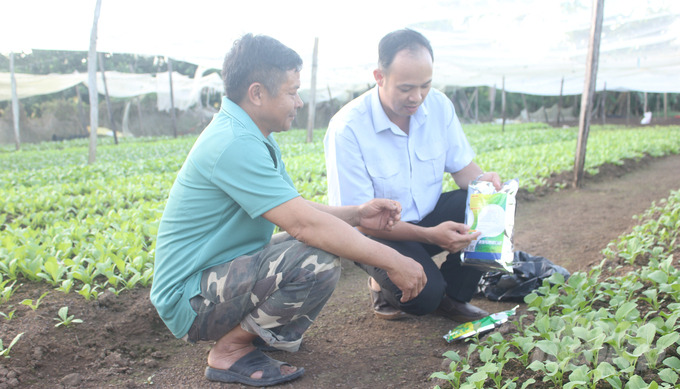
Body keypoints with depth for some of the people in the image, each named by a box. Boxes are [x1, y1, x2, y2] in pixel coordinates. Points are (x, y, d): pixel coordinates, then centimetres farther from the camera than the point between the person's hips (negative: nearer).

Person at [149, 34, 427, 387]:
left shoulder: (255, 138, 8)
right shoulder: (234, 143, -25)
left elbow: (293, 210, 11)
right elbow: (303, 224, -30)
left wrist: (356, 215, -3)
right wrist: (392, 261, -24)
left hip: (225, 273, 10)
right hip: (190, 300, -10)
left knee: (337, 238, 7)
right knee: (319, 260, -29)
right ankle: (230, 349, -9)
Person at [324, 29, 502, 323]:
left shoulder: (439, 105, -6)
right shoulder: (346, 129, -24)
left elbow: (461, 166, 3)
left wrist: (481, 180, -23)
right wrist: (429, 235, -33)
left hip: (429, 215, 6)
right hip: (377, 232, -6)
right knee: (423, 293, -30)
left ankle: (453, 296, 1)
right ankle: (384, 285, 9)